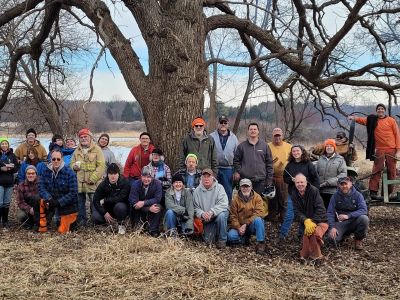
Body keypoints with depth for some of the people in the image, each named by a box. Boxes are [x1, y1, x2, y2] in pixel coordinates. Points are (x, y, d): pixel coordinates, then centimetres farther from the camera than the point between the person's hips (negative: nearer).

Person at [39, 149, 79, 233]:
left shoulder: (69, 173, -19)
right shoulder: (46, 171, -7)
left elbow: (73, 193, -20)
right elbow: (41, 187, -10)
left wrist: (58, 202, -28)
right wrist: (49, 199, -28)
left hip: (68, 205, -3)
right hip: (53, 200, 4)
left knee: (62, 230, -2)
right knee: (41, 202, -25)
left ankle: (73, 219, 30)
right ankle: (43, 227, -8)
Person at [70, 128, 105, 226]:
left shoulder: (97, 149, -2)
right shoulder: (77, 151, 15)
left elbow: (101, 166, -8)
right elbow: (71, 164, 21)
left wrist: (92, 179, -15)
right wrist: (74, 166, -4)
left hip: (93, 184, -4)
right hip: (79, 183, 5)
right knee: (80, 204, 10)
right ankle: (81, 222, 22)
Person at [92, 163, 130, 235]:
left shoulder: (124, 182, -17)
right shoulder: (103, 184, -8)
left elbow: (120, 198, -26)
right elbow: (95, 200, -11)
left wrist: (105, 200, -18)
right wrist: (104, 213, -22)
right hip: (107, 209, 3)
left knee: (120, 206, -37)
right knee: (95, 218, -23)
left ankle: (121, 225, -6)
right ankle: (111, 221, 11)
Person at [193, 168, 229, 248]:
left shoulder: (219, 188, -9)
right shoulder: (197, 191, -1)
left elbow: (223, 204, -20)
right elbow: (196, 208, -5)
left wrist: (212, 212, -33)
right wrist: (202, 214, -26)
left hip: (219, 213, -2)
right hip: (207, 219, 2)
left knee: (221, 216, -37)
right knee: (208, 241, -10)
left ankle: (222, 239, -15)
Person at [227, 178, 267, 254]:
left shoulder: (257, 197, -5)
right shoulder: (236, 199, 0)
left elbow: (259, 213, -17)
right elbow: (233, 216, -3)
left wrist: (246, 224, -23)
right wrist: (238, 227, -19)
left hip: (252, 226, -1)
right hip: (240, 226, 1)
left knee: (258, 219, -34)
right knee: (231, 236, -26)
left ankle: (261, 243, -21)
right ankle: (245, 239, 4)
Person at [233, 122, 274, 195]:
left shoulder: (264, 146, 7)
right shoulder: (242, 146, 5)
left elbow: (269, 163, 7)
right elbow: (236, 161, 10)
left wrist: (269, 180, 3)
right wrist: (238, 171, -3)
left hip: (261, 181, 1)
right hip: (245, 179, -1)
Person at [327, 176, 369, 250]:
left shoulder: (357, 195, -4)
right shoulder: (335, 196, -2)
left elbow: (364, 210, -17)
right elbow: (330, 213, -5)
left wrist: (348, 216, -28)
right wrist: (332, 227, -20)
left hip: (353, 221, 0)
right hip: (340, 223, 0)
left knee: (364, 218, -31)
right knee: (333, 238, -27)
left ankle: (358, 239, -4)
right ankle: (343, 234, 12)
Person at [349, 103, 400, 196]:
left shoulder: (391, 120, 1)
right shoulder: (372, 120, 8)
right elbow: (362, 120, -2)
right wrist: (354, 118, -23)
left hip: (391, 150, 0)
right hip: (379, 150, 0)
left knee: (391, 171, 5)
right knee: (376, 171, -3)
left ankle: (389, 192, 14)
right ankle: (373, 191, -3)